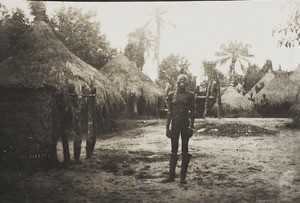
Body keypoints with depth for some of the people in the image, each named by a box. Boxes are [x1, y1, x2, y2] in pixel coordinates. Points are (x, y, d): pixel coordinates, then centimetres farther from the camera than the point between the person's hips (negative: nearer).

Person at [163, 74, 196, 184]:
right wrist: (167, 127, 4)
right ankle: (171, 175, 12)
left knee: (185, 150, 2)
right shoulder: (171, 95, 6)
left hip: (185, 124, -2)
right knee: (173, 150, 6)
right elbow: (170, 112, 7)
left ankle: (183, 176, 8)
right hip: (175, 124, 2)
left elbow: (192, 112, 0)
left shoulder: (190, 95, 0)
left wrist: (191, 127, -7)